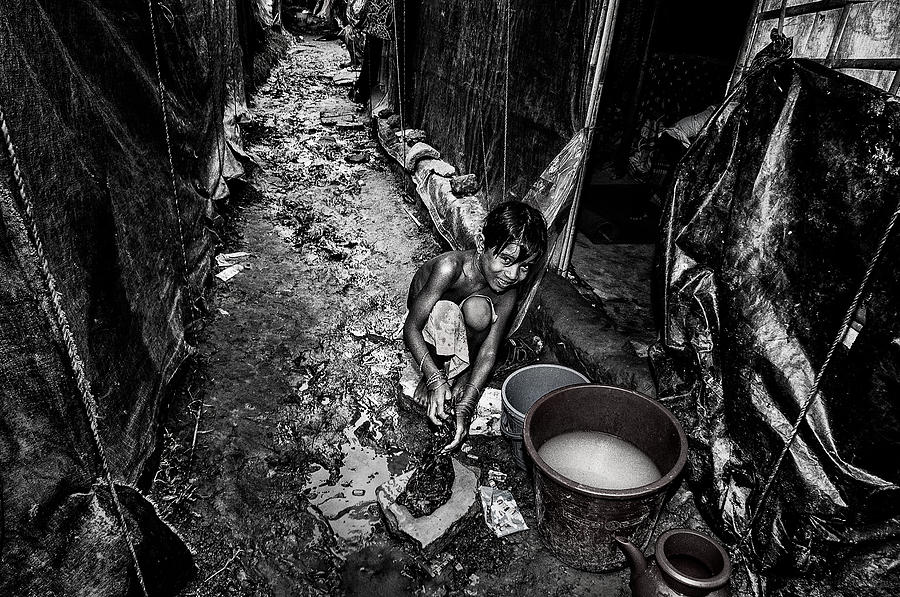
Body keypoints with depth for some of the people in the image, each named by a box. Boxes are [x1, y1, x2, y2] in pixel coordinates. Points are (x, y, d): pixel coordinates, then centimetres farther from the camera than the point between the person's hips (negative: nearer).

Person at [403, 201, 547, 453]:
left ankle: (465, 370, -5)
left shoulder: (508, 293, -24)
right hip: (429, 329, -2)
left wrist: (465, 407, -36)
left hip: (464, 336, 3)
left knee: (478, 309, -33)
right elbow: (411, 328, -33)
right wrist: (435, 379, -43)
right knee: (445, 311, -39)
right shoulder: (450, 266, -36)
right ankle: (435, 372, -9)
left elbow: (489, 352, -24)